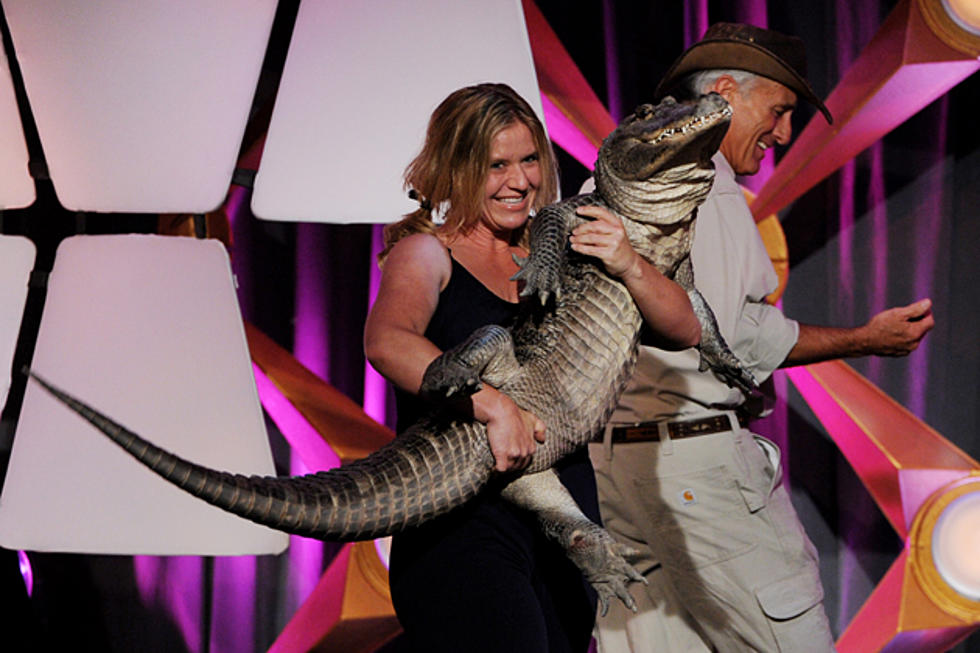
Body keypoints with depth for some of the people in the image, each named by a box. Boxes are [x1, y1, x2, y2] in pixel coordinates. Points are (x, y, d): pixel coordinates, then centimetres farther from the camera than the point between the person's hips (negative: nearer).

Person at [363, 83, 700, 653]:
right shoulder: (427, 252, 2)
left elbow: (684, 332, 10)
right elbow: (387, 342, -21)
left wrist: (629, 267, -9)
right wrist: (493, 405, -31)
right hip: (464, 526, -6)